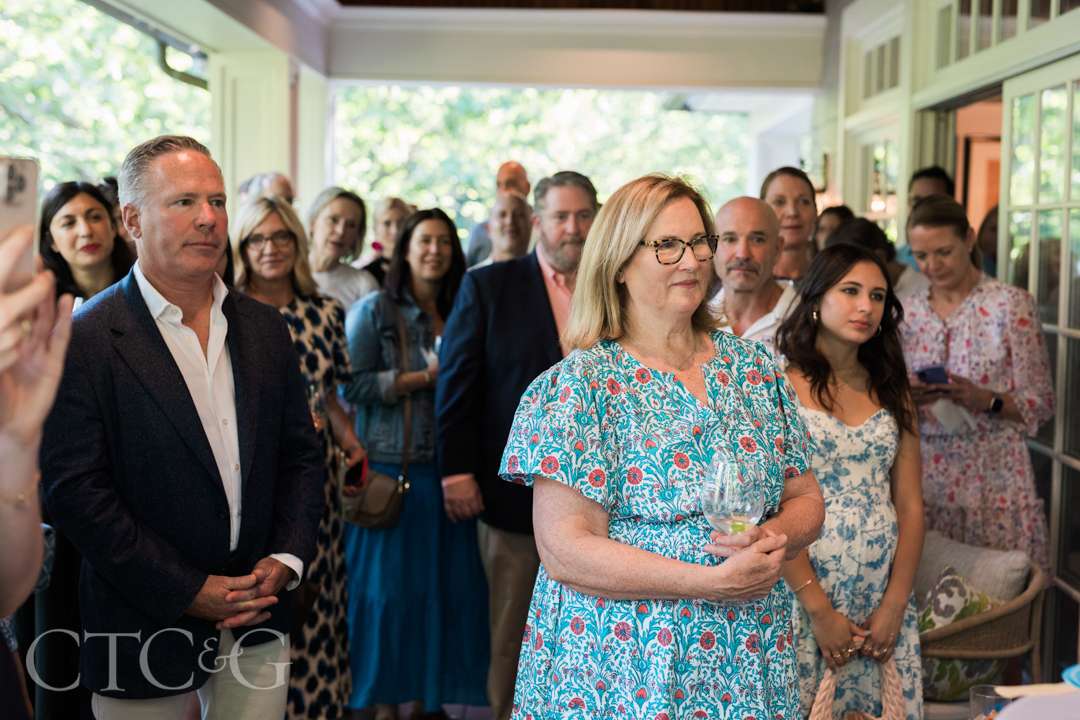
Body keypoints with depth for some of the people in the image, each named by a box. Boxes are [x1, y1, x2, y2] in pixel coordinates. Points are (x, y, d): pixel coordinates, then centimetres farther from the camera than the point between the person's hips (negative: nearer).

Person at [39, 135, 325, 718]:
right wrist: (188, 591, -15)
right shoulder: (83, 342, -11)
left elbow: (301, 454, 10)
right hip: (147, 627, -4)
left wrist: (286, 558, -4)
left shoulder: (264, 328, 6)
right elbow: (75, 491, -15)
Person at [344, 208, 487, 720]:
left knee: (444, 584, 5)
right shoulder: (374, 310, 0)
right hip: (390, 468, -4)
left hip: (446, 469, 4)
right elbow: (354, 387, -10)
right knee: (387, 586, 1)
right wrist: (426, 377, -13)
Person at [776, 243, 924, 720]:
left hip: (885, 600, 4)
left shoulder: (891, 390, 10)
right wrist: (820, 611, -14)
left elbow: (910, 506, 6)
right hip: (804, 594, -4)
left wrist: (895, 604, -4)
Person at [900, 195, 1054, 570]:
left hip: (993, 478, -3)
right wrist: (906, 396, -8)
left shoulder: (1011, 304, -4)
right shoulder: (908, 311, 8)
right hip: (925, 476, 3)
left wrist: (983, 399, -20)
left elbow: (1040, 404, -3)